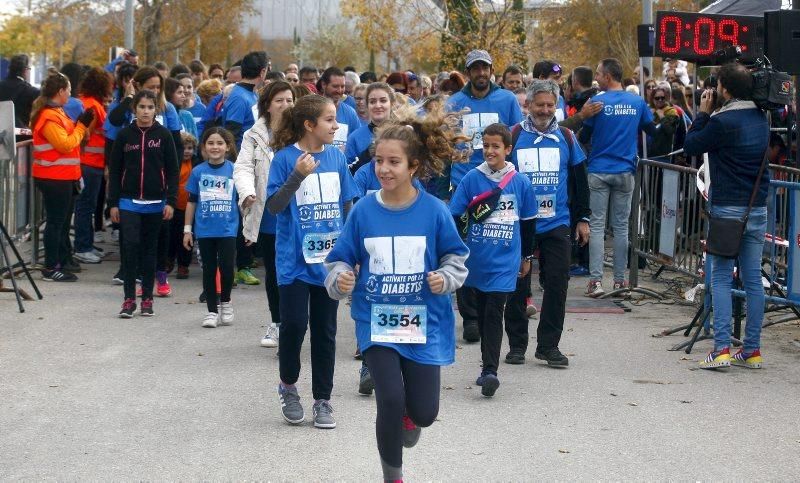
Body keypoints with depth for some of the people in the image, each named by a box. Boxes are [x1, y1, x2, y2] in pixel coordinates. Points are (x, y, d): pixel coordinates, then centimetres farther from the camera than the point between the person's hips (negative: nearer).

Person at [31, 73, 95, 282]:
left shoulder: (56, 112, 14)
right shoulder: (48, 116, -18)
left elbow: (69, 138, 18)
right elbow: (65, 144, -21)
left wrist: (82, 125, 6)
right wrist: (82, 125, -13)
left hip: (63, 177, 10)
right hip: (54, 178, -10)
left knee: (62, 221, 18)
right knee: (55, 222, -6)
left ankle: (64, 260, 29)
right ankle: (51, 268, -3)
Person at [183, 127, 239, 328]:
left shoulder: (234, 171, -3)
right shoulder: (198, 172, 0)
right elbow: (192, 201, 7)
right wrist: (187, 229, 6)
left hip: (228, 230, -1)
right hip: (205, 230, 1)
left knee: (226, 268, -5)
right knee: (209, 270, 8)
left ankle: (226, 302, 21)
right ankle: (212, 310, 20)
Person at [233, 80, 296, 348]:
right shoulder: (254, 136, 3)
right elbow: (243, 168, -6)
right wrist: (247, 192, -26)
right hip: (267, 217, 2)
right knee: (273, 272, 14)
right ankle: (276, 323, 28)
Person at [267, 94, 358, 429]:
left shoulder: (336, 157, 4)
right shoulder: (285, 157, -8)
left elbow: (346, 207, 12)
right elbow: (274, 206, -12)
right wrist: (297, 176, -26)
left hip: (329, 259, 4)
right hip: (295, 259, -4)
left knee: (325, 330, 8)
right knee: (294, 323, -6)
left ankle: (323, 399, 16)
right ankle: (288, 386, 18)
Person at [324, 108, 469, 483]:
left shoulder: (433, 210, -8)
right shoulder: (363, 211, -6)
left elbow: (455, 255, 3)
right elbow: (341, 258, 1)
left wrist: (446, 278, -17)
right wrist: (339, 279, -19)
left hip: (423, 322, 0)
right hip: (376, 320, 0)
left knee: (424, 412, 1)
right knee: (390, 400, -13)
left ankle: (409, 415, 42)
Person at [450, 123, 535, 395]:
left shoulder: (521, 183, -1)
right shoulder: (472, 179, -2)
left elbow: (528, 222, 11)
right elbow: (453, 216, 1)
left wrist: (527, 257, 17)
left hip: (505, 261, -2)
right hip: (475, 259, 2)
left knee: (494, 313, -11)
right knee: (482, 314, 12)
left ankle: (490, 371, -14)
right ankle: (489, 367, 24)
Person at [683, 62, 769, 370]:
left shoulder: (722, 122, -16)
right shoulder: (760, 119, 8)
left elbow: (691, 146, -5)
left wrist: (703, 114, 5)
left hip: (728, 209, -6)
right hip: (758, 208, 6)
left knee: (721, 278, -1)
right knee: (753, 279, 8)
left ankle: (721, 349, -8)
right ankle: (752, 350, 11)